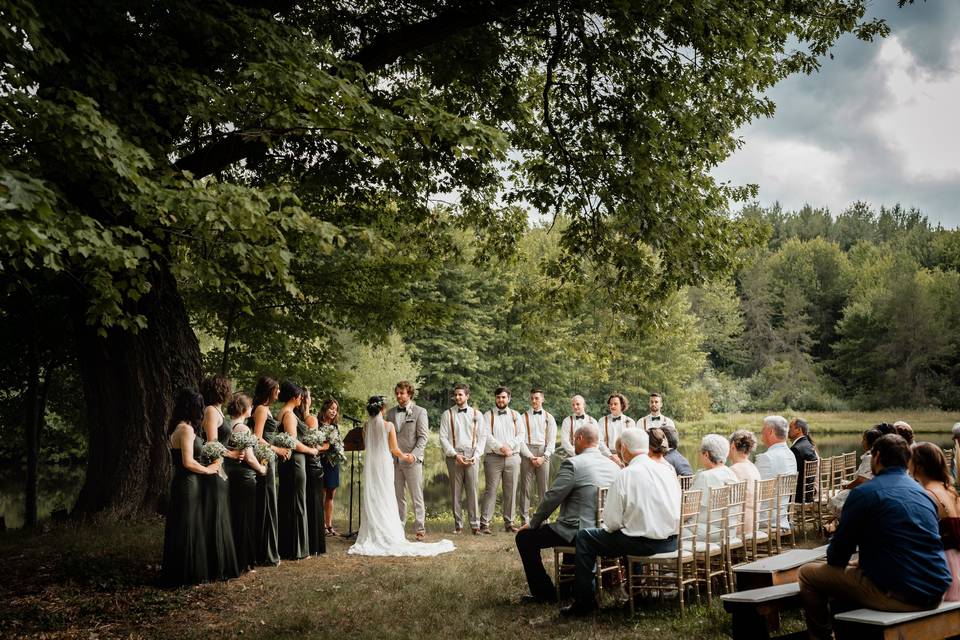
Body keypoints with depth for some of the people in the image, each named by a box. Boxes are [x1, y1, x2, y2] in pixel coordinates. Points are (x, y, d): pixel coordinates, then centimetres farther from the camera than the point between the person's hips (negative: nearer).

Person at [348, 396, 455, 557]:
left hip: (370, 464, 3)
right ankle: (388, 536, 5)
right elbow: (394, 449, -7)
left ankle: (372, 535, 10)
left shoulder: (366, 426, -1)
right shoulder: (389, 425, -10)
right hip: (384, 464, -3)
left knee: (371, 500, 9)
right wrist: (405, 457, 12)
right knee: (386, 499, 4)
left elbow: (366, 445, 10)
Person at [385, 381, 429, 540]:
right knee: (398, 496, 7)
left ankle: (420, 528, 3)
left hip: (412, 461, -4)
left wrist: (414, 455, -15)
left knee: (416, 496, -1)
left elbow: (423, 436, -4)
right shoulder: (391, 412, 13)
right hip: (394, 461, 4)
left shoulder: (420, 412, 0)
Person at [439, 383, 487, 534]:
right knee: (455, 491, 1)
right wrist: (455, 455, -8)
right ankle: (458, 524, 7)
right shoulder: (447, 414, 7)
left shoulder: (477, 414, 10)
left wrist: (476, 455, -4)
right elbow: (443, 438, 2)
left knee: (473, 490, -4)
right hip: (454, 455, 0)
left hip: (472, 456, 0)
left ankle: (475, 524, -1)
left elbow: (482, 437, 8)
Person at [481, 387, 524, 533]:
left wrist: (509, 446, -10)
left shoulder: (515, 415, 14)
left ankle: (509, 523, 10)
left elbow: (520, 435, 6)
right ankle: (485, 523, -6)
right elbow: (487, 435, -5)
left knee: (511, 492, 4)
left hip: (513, 457, 3)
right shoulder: (488, 415, 7)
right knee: (490, 490, -6)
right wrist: (501, 447, -15)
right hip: (493, 458, -3)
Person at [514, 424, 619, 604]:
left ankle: (544, 593, 9)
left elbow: (551, 498, -13)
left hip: (578, 532, -8)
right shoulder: (614, 466, 7)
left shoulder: (573, 464, -14)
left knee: (524, 537, 5)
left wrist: (533, 523, 2)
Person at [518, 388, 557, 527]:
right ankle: (524, 520, 2)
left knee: (544, 489, 3)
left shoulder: (549, 418, 10)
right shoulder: (524, 417, 4)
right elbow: (521, 439, -1)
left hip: (544, 454, 1)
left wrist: (543, 457, -7)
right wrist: (531, 457, -9)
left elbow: (552, 441, 5)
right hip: (527, 454, -1)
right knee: (525, 488, -1)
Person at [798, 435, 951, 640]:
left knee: (808, 573, 6)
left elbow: (837, 557, -4)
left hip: (898, 596, -8)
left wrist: (833, 558, 19)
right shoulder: (923, 492, 13)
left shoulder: (864, 493, -9)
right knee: (847, 576, 32)